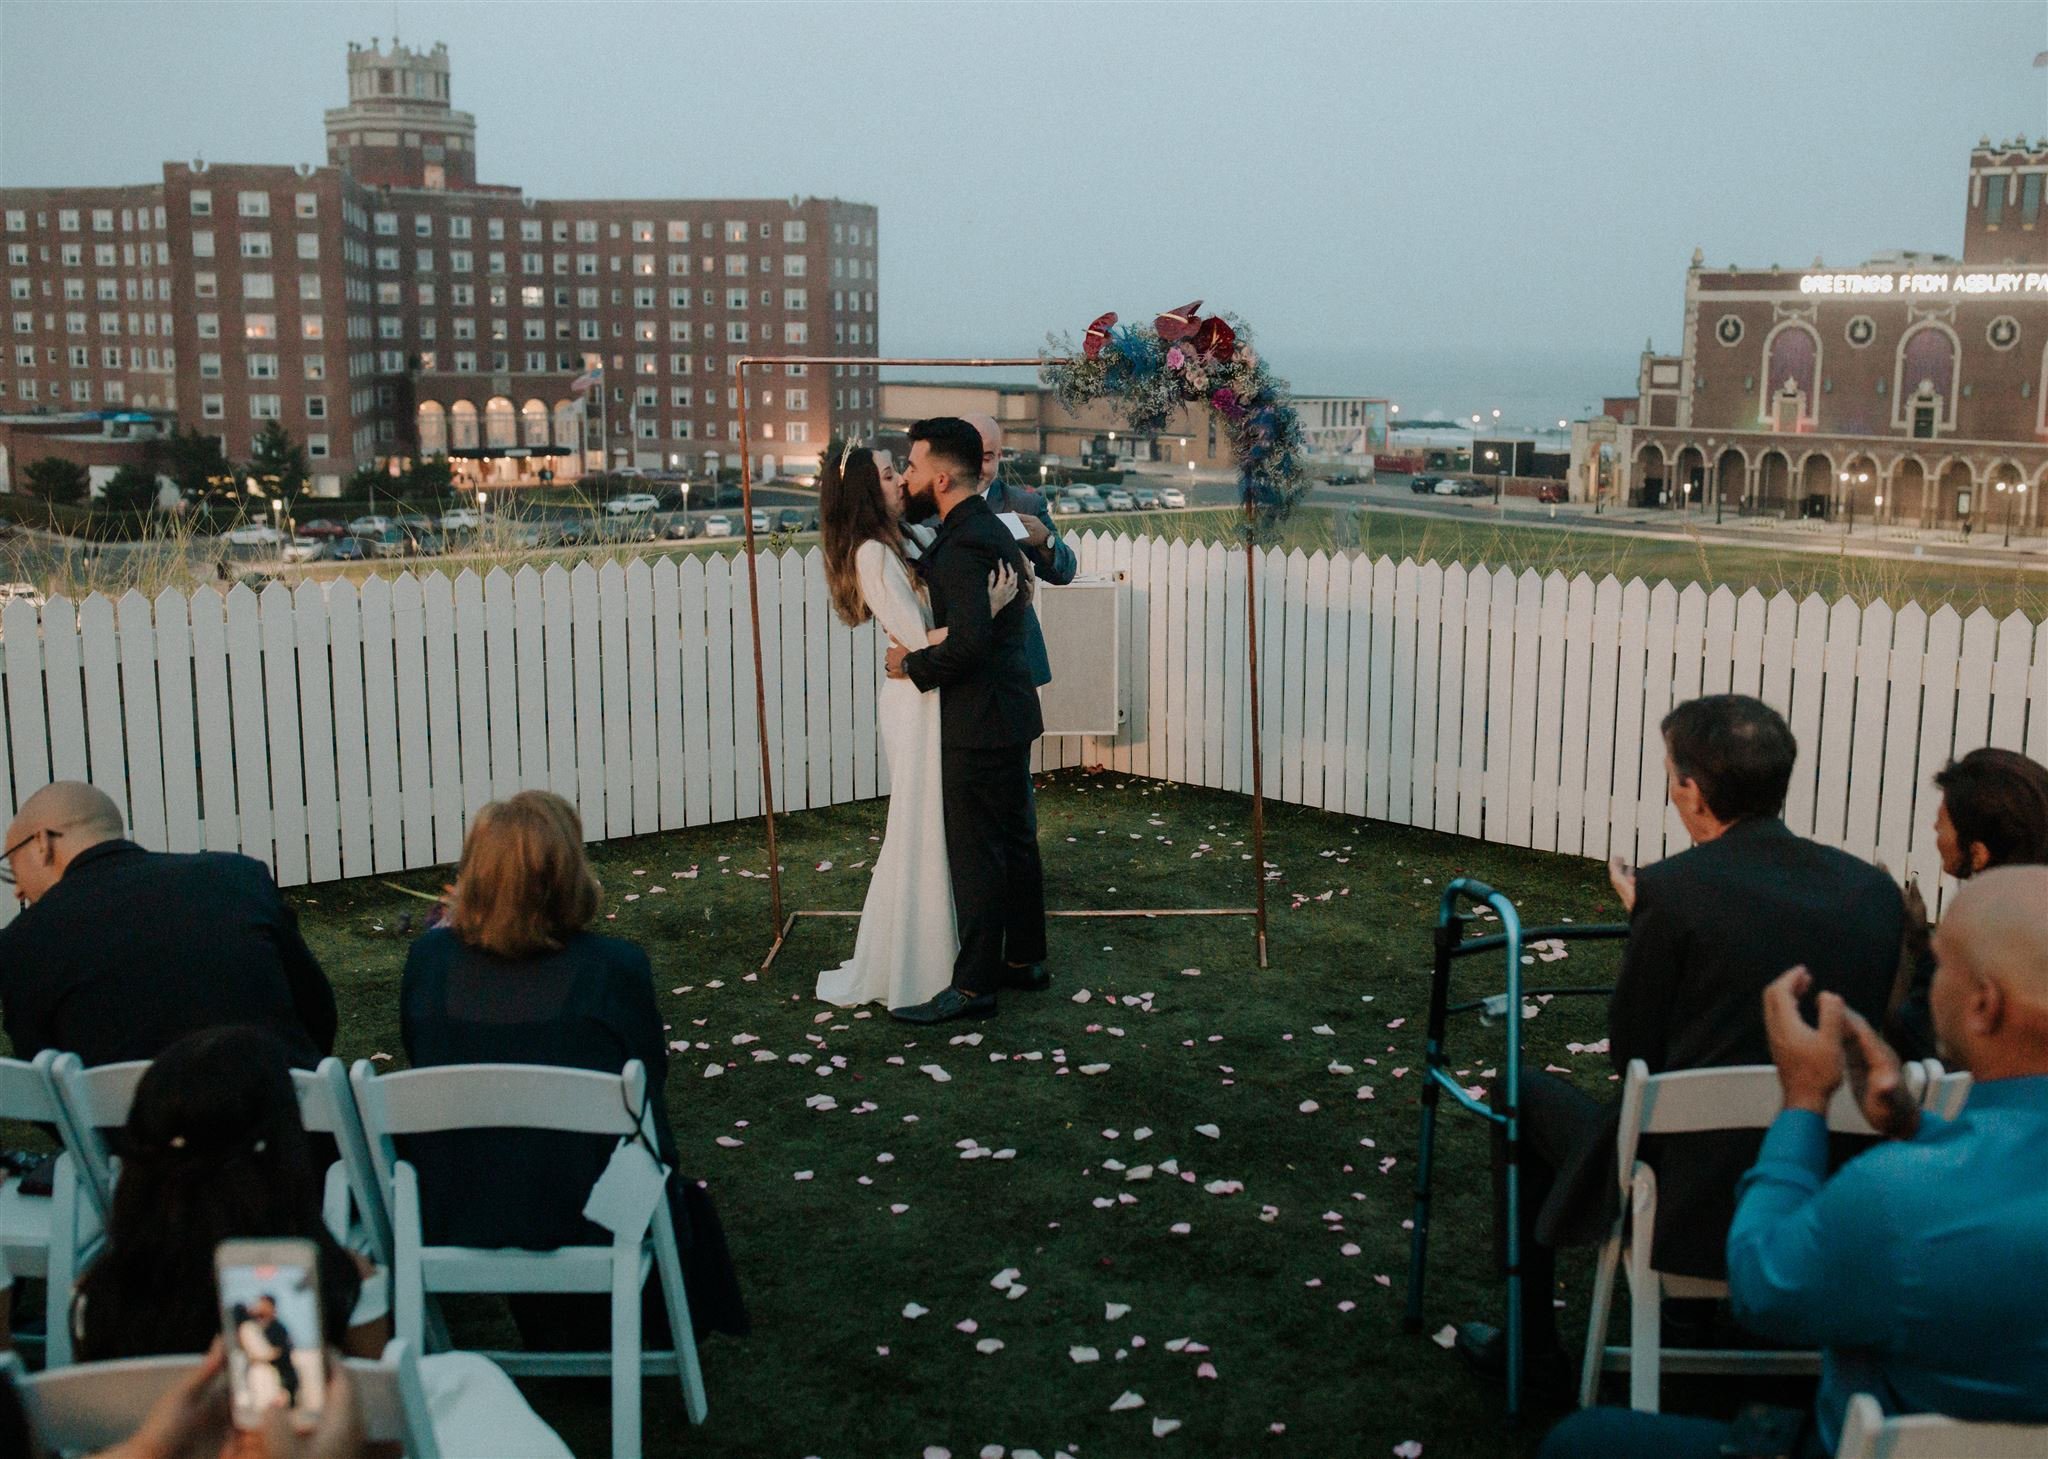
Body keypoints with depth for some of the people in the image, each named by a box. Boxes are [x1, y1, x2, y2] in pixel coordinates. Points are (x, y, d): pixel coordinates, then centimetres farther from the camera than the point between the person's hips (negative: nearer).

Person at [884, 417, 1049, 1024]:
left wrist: (913, 664, -15)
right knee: (1014, 841, 18)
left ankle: (973, 985, 4)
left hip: (978, 723, -10)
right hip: (1009, 715, 10)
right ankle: (1024, 958, 29)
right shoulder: (988, 528, 12)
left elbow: (969, 641, -30)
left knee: (976, 855, -3)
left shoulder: (964, 545, -21)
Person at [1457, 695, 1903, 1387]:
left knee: (1525, 1093, 22)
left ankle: (1531, 1347, 31)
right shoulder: (1874, 889, -1)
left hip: (1683, 1215, -5)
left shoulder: (1673, 890, -17)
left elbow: (1629, 1053, -6)